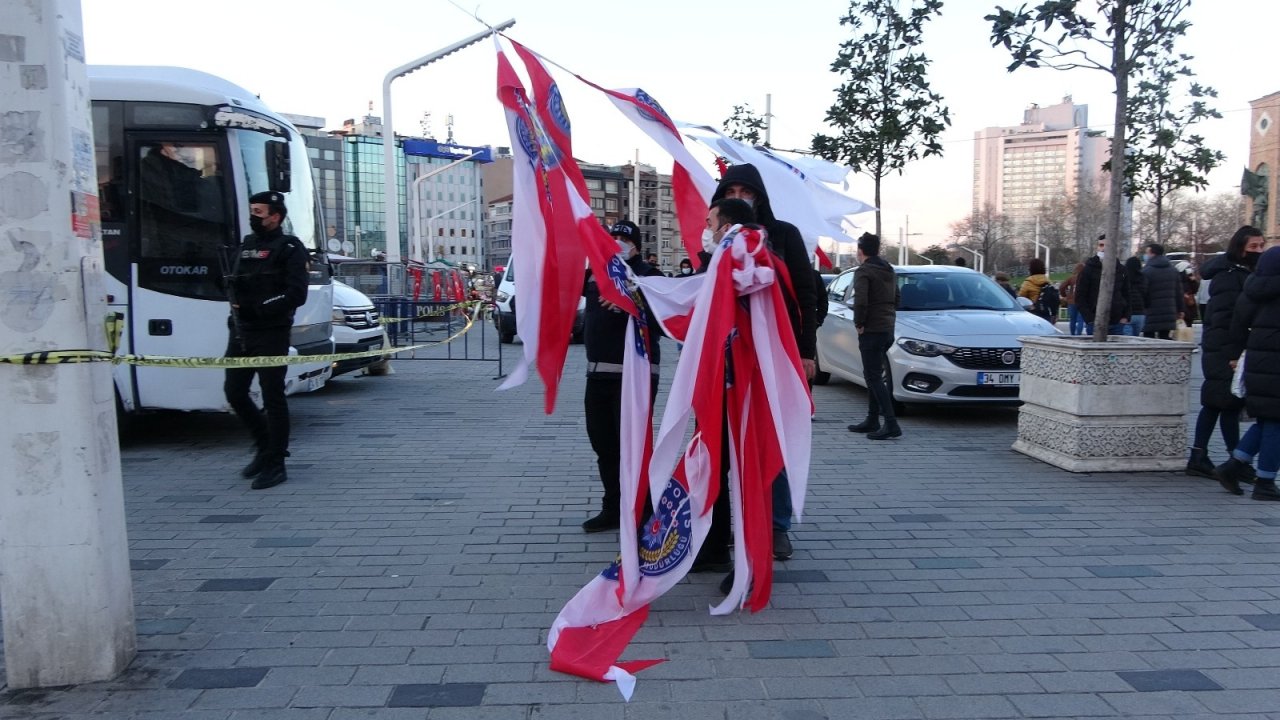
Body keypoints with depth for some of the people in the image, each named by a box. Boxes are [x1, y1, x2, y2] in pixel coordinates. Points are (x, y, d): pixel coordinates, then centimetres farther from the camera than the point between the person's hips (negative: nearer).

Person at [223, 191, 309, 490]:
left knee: (273, 398, -3)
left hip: (271, 333, -7)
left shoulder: (289, 248, -4)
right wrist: (237, 303, 2)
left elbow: (296, 294, -13)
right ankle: (265, 446, 28)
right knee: (234, 391, 9)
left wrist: (259, 307, -20)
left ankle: (275, 465, 5)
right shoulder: (245, 245, 18)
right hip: (241, 331, 7)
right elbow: (233, 285, 23)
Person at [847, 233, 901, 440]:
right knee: (874, 376, 17)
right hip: (888, 329, 9)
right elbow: (896, 298, 22)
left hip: (871, 330, -9)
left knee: (874, 377, -8)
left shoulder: (863, 271, -12)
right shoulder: (889, 271, 16)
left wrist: (859, 323, -11)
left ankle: (891, 424, -14)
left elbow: (860, 301, -23)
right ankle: (872, 421, 21)